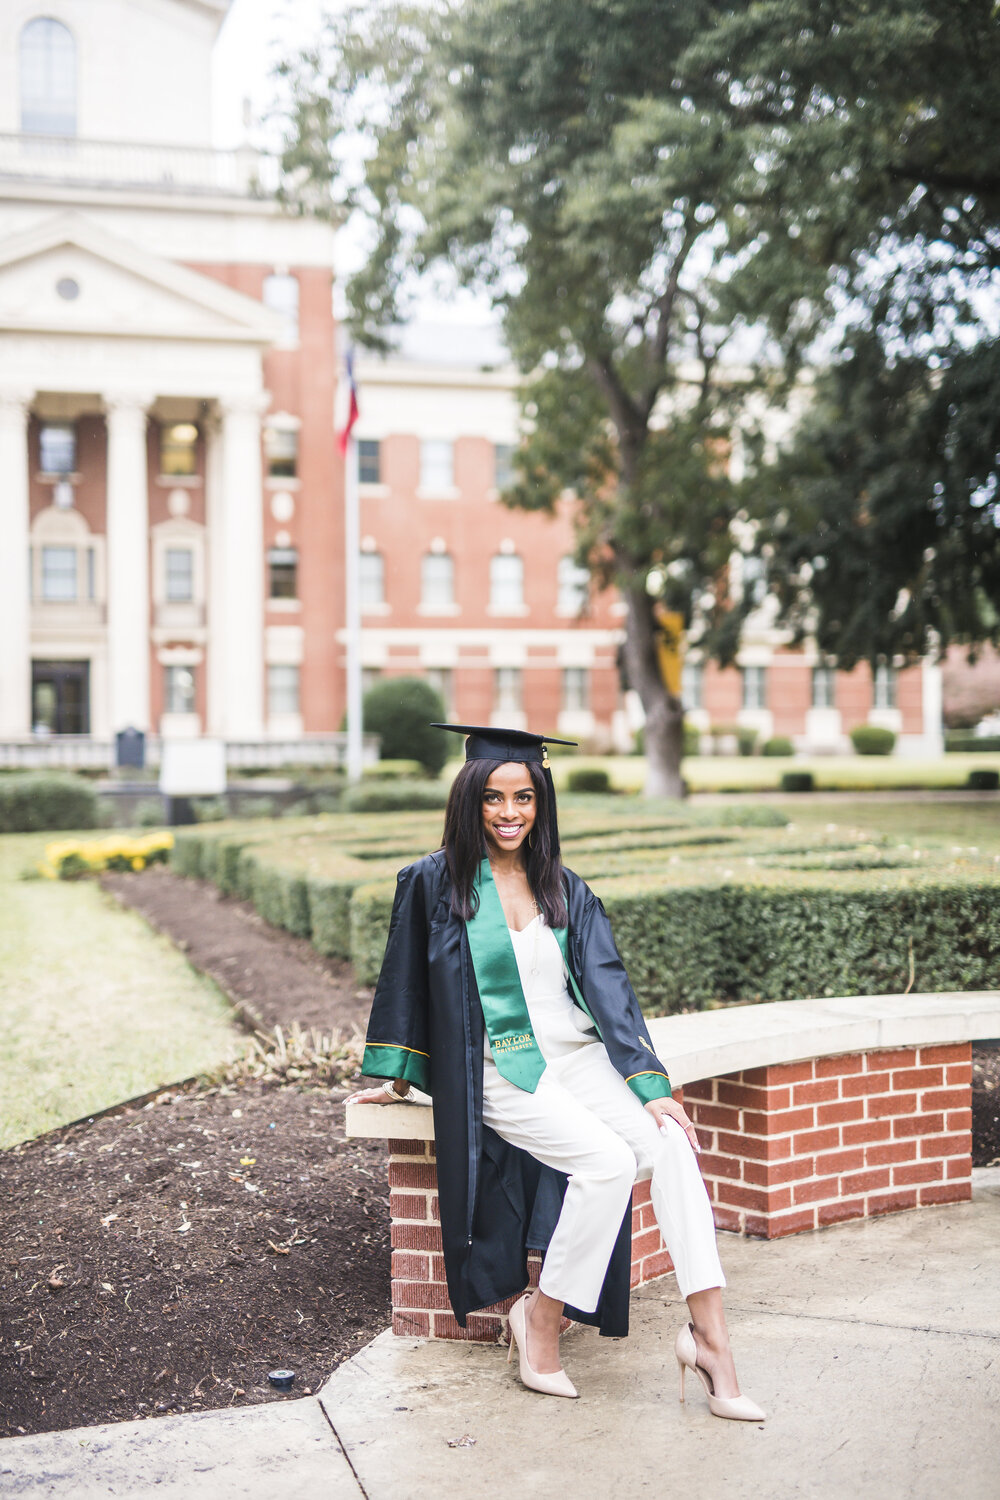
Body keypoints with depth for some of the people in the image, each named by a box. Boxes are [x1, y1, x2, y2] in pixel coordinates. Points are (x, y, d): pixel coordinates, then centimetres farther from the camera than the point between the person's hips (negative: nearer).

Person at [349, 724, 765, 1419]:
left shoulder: (567, 892, 10)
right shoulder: (436, 883, 0)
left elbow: (608, 989, 2)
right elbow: (405, 983, 9)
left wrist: (652, 1087, -9)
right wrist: (398, 1077, 11)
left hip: (580, 1057, 4)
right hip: (501, 1071, -4)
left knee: (672, 1145, -24)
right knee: (609, 1163, -28)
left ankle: (709, 1330, -25)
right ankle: (542, 1317, -10)